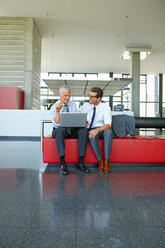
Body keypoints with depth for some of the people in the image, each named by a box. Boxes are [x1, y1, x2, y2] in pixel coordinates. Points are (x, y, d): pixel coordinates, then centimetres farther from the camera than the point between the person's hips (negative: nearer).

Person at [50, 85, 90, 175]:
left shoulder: (73, 105, 10)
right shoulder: (54, 107, -5)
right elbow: (56, 124, -17)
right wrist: (57, 111, -32)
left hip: (72, 130, 4)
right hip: (59, 130, -3)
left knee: (84, 130, -27)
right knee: (61, 130, -39)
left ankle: (81, 162, -25)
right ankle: (63, 164, -38)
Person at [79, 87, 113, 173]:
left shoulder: (106, 107, -5)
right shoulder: (85, 106, 5)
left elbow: (108, 125, -17)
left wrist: (97, 130, -36)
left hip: (102, 129, -1)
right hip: (91, 130, 1)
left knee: (109, 132, -37)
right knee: (92, 136, -36)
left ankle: (106, 162, -30)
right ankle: (100, 161, -21)